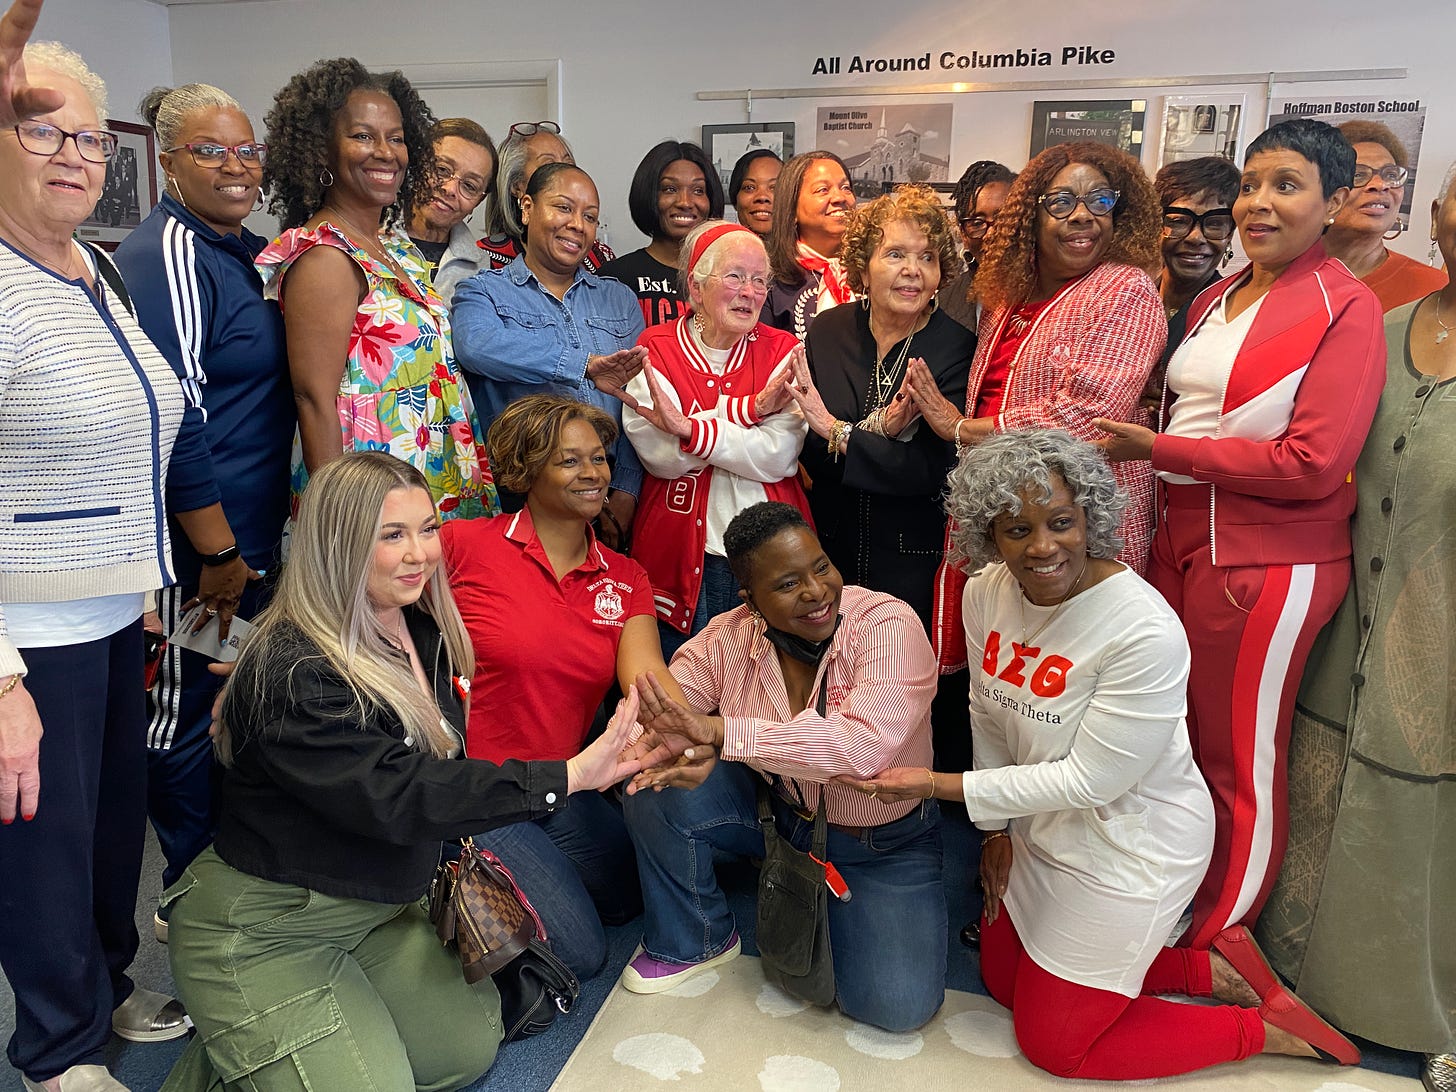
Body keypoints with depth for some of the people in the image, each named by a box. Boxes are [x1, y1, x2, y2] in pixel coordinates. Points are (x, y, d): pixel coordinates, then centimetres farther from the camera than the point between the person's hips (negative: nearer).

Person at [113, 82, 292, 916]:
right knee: (195, 706, 5)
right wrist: (218, 550, -19)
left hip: (248, 532, 9)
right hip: (199, 538, -9)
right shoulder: (168, 254, -16)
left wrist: (287, 499, 19)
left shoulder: (246, 250, 13)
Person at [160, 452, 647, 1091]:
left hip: (378, 909, 8)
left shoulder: (423, 634, -2)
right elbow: (394, 796, -36)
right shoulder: (292, 671, -27)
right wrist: (568, 776, -38)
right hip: (262, 933, -8)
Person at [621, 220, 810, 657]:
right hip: (682, 556, -1)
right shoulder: (656, 348, 1)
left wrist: (691, 430, -23)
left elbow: (780, 456, -11)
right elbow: (658, 454, -13)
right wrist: (748, 408, -18)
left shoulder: (782, 350, 4)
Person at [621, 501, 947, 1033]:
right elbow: (660, 707, -15)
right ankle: (692, 942, 6)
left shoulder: (888, 624, -25)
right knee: (657, 788, -20)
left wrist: (716, 731, -41)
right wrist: (687, 749, -41)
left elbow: (863, 745, -39)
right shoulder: (730, 636, -12)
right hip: (776, 813, 3)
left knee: (896, 1005, -18)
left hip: (882, 843, -3)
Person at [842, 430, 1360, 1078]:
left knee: (1054, 1043, 6)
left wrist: (937, 785, -25)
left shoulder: (1147, 631, -32)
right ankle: (1203, 968, 28)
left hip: (1130, 848, -7)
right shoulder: (986, 592, -11)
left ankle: (1266, 1029, 20)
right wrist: (998, 828, 6)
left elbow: (1088, 780, -27)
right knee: (1003, 981, 22)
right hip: (1042, 829, 7)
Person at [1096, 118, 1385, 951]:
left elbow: (1314, 465, -18)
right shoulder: (1216, 300, 14)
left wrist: (1159, 450, -15)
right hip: (1182, 538, 7)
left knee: (1239, 760, 6)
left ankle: (1215, 944, 25)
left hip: (1269, 562, -7)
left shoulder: (1345, 307, -9)